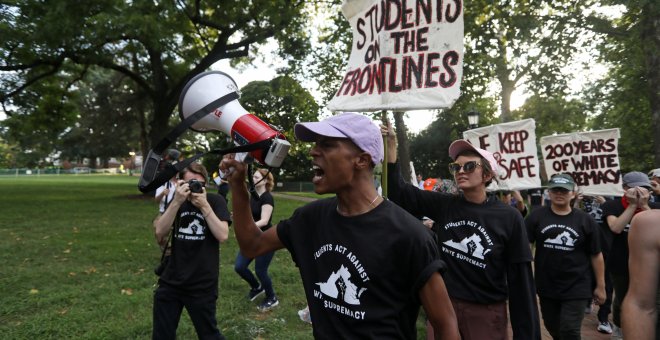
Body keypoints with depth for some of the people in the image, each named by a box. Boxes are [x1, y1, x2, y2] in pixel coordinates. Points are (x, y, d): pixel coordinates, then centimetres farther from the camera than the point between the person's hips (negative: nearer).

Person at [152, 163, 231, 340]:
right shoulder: (177, 201, 6)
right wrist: (177, 202, -18)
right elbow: (160, 233, -8)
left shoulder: (215, 201, -6)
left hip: (203, 285, -4)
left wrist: (204, 205, -20)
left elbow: (222, 235, -17)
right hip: (170, 282, 4)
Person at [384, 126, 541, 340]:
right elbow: (400, 194, -7)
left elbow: (521, 280, -7)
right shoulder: (444, 206, -1)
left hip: (486, 313, -2)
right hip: (443, 306, 2)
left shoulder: (509, 218, -8)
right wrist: (390, 149, -18)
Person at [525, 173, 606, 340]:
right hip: (546, 287, 2)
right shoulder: (536, 217, -3)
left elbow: (596, 255, 3)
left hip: (576, 288, -1)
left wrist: (600, 286, 5)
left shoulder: (585, 220, -2)